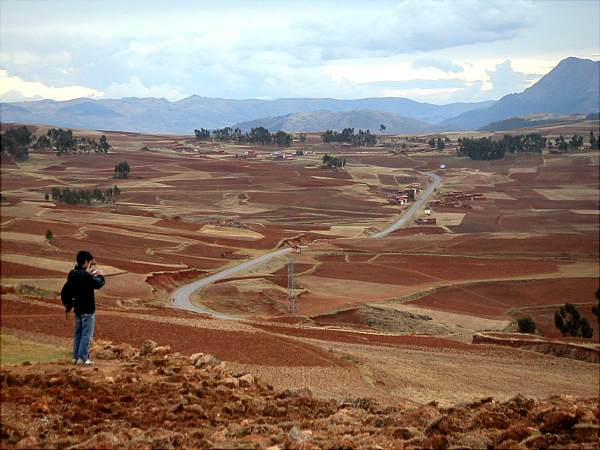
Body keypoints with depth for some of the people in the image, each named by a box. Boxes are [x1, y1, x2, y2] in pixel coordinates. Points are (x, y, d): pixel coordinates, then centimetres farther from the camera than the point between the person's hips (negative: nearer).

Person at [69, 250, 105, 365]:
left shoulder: (72, 274, 2)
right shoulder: (85, 275, -23)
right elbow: (98, 284, -18)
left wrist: (89, 273, 11)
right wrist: (100, 276, 0)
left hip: (77, 308, 8)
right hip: (87, 309, -8)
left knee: (78, 333, 16)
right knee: (87, 334, -2)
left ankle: (75, 357, 19)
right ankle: (83, 358, -2)